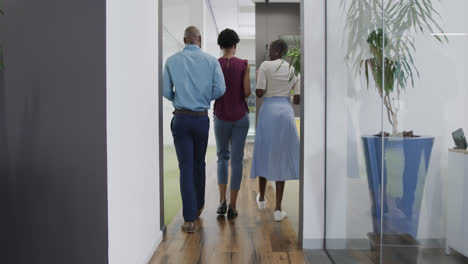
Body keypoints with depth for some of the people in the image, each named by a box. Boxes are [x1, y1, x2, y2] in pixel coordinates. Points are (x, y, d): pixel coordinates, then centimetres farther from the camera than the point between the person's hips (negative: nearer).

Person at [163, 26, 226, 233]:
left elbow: (166, 91, -1)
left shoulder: (172, 61, 0)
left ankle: (189, 220, -1)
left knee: (186, 167, 0)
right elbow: (220, 89, -8)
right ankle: (198, 207, 33)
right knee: (199, 164, 17)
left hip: (181, 118, -1)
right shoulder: (211, 60, -1)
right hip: (202, 118, 1)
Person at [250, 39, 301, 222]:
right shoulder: (294, 70, 8)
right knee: (281, 158, 4)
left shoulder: (265, 66, -2)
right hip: (286, 112, 2)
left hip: (268, 111, -2)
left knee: (264, 154, 14)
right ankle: (278, 209, 5)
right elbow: (298, 99, 4)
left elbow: (259, 93, -8)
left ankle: (261, 199, 31)